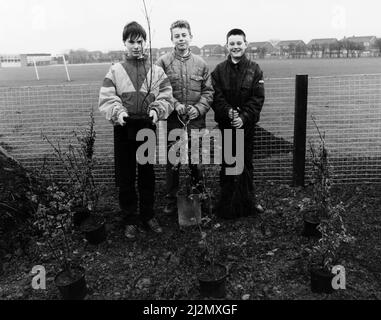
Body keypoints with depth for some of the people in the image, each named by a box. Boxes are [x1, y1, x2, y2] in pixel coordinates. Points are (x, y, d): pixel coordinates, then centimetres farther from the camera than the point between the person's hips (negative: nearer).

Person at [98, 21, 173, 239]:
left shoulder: (156, 71, 5)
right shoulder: (115, 71, 4)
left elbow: (166, 97, 0)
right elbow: (106, 98, -3)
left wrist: (156, 110, -19)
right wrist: (118, 111, -21)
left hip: (147, 127, 0)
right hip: (123, 129, 0)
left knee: (147, 175, 11)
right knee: (125, 177, 6)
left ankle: (148, 215, 28)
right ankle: (131, 219, 21)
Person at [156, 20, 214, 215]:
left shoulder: (200, 63, 7)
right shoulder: (163, 62, 0)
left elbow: (208, 91, 7)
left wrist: (199, 108, -8)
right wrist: (175, 104, -16)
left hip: (196, 121, 2)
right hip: (173, 121, -2)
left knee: (196, 162, 13)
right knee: (172, 163, 6)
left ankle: (198, 197, 31)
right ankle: (171, 201, 20)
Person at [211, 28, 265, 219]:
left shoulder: (254, 70, 3)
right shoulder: (219, 70, 3)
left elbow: (258, 98, -4)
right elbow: (216, 97, -4)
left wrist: (244, 117, -17)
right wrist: (228, 112, -22)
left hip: (247, 123, 1)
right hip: (226, 124, 0)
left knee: (246, 163, 11)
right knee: (228, 165, 4)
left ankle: (248, 202, 26)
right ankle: (228, 205, 15)